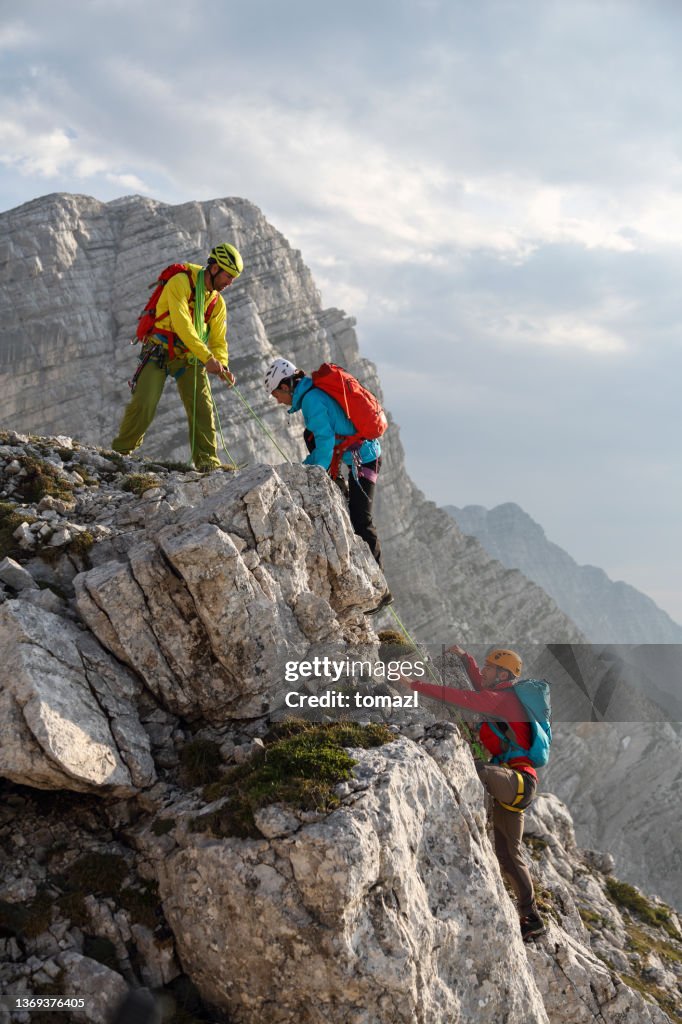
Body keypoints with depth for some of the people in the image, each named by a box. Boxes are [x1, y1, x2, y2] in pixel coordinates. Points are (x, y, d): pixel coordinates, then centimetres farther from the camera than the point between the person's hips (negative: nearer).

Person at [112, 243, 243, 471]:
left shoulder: (217, 302, 7)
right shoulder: (181, 282, -15)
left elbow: (218, 340, 8)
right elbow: (181, 324, -26)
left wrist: (221, 366, -14)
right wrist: (207, 357, -31)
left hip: (189, 358, 6)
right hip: (159, 352, -6)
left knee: (202, 407, -6)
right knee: (143, 404, -13)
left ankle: (207, 461, 1)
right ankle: (120, 452, 5)